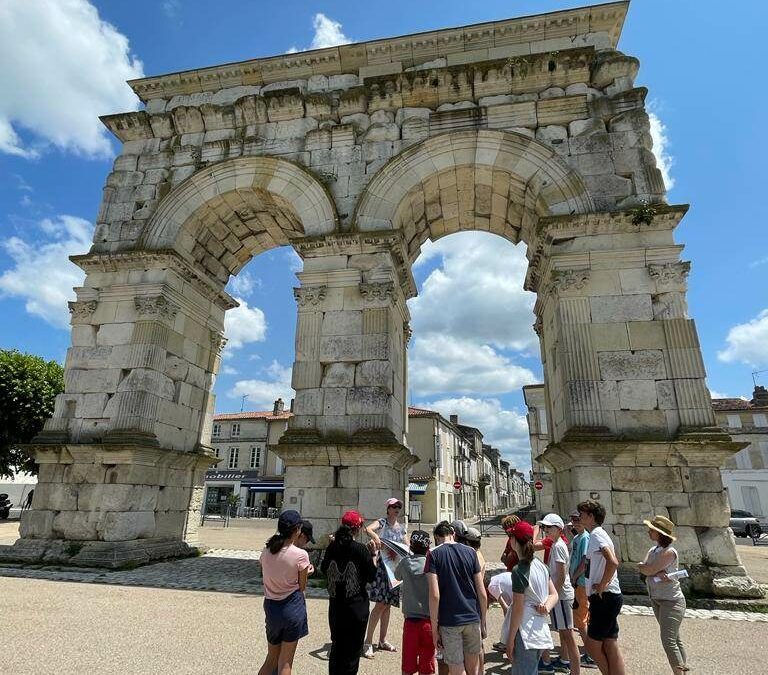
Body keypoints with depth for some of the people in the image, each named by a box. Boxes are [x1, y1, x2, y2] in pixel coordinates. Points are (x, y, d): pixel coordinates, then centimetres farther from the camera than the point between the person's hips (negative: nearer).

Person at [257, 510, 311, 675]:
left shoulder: (266, 552, -3)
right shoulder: (300, 555, -18)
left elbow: (266, 578, 5)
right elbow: (301, 587, -9)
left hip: (270, 606, 5)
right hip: (292, 607, -4)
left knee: (271, 658, 22)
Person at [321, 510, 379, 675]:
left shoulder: (332, 547, -5)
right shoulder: (361, 550, -17)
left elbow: (324, 569, 11)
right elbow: (371, 577, -10)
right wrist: (374, 556, 2)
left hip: (335, 605, 4)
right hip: (357, 606, -4)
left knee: (337, 645, 21)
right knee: (352, 649, 11)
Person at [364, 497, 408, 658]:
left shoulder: (402, 528, 14)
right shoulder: (382, 523, -4)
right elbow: (367, 529, -23)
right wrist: (375, 536, -42)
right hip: (382, 566, -6)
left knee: (387, 605, 12)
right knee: (380, 604, -10)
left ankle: (382, 641, 23)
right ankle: (368, 642, -3)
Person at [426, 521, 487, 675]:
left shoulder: (434, 554, -6)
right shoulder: (470, 552, 3)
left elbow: (434, 595, -14)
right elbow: (482, 593, 3)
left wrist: (434, 629, -6)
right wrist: (483, 622, 13)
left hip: (449, 621, -3)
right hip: (473, 618, 3)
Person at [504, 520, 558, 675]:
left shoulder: (519, 571, -19)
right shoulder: (541, 565, 5)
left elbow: (518, 608, -17)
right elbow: (554, 595, 11)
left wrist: (510, 640, -9)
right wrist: (547, 606, -8)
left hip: (525, 635, -8)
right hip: (541, 632, 8)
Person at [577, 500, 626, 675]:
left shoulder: (596, 534, -15)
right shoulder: (598, 534, 16)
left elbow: (613, 562, -29)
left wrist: (601, 586, -19)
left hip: (605, 597, -9)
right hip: (607, 597, 9)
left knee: (592, 644, 1)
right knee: (611, 647, 12)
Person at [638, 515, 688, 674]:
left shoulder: (669, 552, -19)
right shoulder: (652, 551, 7)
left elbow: (648, 570, -25)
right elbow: (643, 569, -6)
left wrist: (643, 566, -5)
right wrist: (658, 573, -22)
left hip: (671, 601, -9)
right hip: (656, 600, 9)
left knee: (668, 640, -11)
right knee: (674, 638, 19)